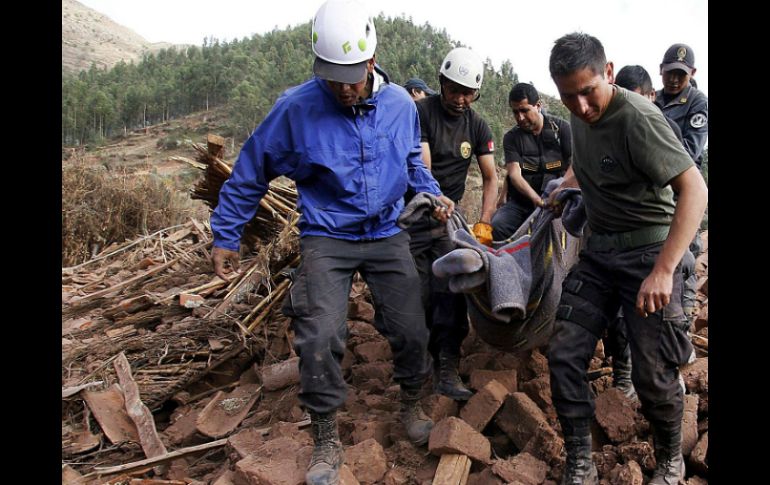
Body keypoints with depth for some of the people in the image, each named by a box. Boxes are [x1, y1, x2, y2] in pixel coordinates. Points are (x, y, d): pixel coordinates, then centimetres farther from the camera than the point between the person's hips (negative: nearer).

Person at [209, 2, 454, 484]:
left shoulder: (401, 104, -1)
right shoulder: (297, 107, -12)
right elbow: (250, 173, -1)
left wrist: (434, 194, 4)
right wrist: (225, 237, 3)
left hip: (388, 235, 3)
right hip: (327, 239, -3)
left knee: (411, 330, 3)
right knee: (320, 338, -15)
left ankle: (412, 406, 33)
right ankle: (327, 441, 7)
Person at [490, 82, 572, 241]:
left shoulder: (561, 127, 5)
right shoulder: (511, 138, 7)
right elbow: (514, 174, -8)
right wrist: (537, 200, -25)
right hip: (520, 202, 1)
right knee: (496, 227, -27)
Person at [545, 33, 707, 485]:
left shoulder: (638, 118, -20)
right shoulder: (580, 117, 4)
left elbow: (695, 190, -27)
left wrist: (663, 271, -33)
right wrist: (563, 188, 13)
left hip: (648, 251, -7)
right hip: (598, 250, 7)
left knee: (653, 375, -2)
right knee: (564, 355, 0)